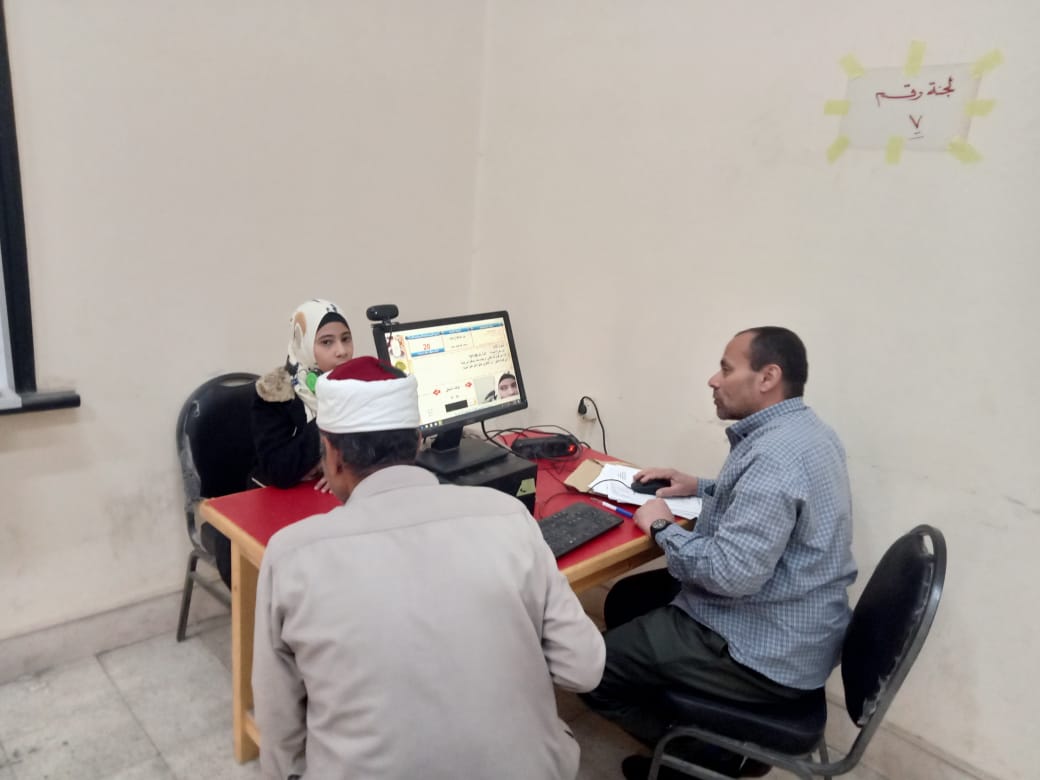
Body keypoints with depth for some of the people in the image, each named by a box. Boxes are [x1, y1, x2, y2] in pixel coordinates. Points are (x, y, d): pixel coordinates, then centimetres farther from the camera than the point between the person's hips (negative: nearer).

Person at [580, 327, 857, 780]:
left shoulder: (775, 453, -28)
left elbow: (730, 572, -32)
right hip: (786, 628, 11)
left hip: (768, 651, -10)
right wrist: (699, 488, 11)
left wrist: (662, 527, -16)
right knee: (626, 599, 20)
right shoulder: (801, 430, 5)